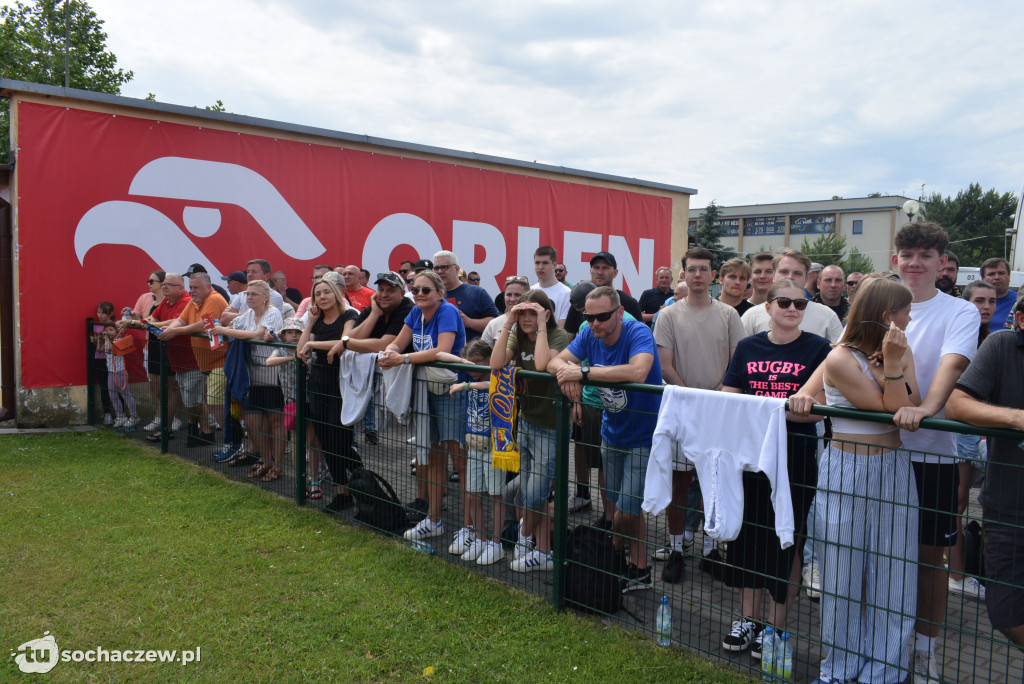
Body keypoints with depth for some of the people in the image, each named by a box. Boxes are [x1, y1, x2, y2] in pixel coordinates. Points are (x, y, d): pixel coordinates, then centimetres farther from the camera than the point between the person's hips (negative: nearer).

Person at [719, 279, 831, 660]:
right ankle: (748, 617, 26)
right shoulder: (748, 347, 9)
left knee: (785, 539, 4)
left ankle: (776, 624, 20)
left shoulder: (818, 348, -2)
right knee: (747, 532, 10)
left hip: (795, 458, -3)